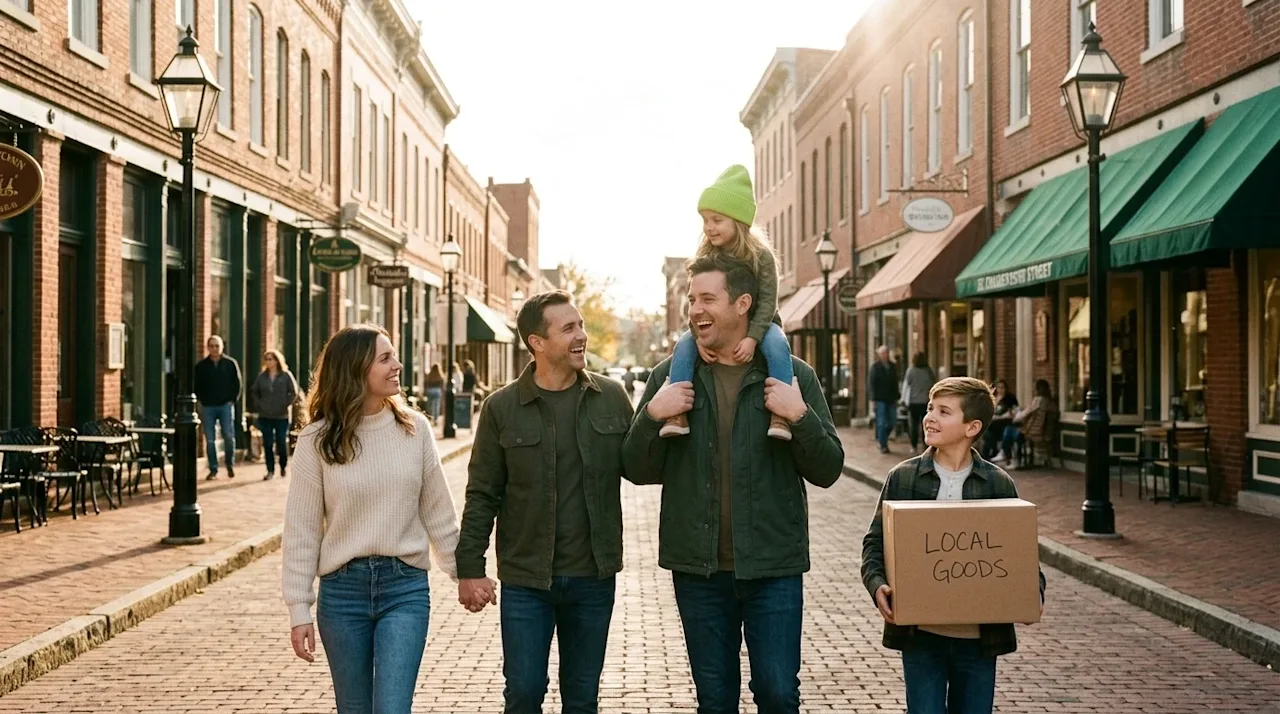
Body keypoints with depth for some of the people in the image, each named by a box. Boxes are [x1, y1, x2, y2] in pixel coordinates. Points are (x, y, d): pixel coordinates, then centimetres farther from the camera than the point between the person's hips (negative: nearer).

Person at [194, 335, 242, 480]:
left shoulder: (230, 364, 3)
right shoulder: (201, 366, 5)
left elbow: (237, 384, 6)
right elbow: (196, 386, 10)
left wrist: (233, 400, -2)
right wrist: (201, 400, 0)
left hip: (226, 405, -1)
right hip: (208, 407, 1)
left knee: (229, 436, -8)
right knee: (210, 440, 2)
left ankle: (230, 465, 11)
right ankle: (213, 470, 8)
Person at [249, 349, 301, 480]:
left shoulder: (286, 375, -4)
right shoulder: (262, 376, 5)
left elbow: (294, 392, -3)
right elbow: (254, 392, 15)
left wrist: (286, 405, -9)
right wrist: (258, 404, 3)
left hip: (282, 415, -3)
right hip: (265, 416, 3)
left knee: (282, 443, 3)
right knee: (267, 444, 1)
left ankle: (284, 467, 25)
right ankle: (270, 471, 7)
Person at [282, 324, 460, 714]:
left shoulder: (414, 428, 1)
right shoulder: (317, 441, -4)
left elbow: (438, 512, 9)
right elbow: (300, 530, -2)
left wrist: (463, 572, 12)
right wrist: (299, 611, -3)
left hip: (406, 587, 0)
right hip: (342, 591, 0)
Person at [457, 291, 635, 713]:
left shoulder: (612, 398, 2)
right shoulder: (502, 408, -4)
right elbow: (482, 496, -2)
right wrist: (469, 569, -5)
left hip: (593, 576, 2)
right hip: (525, 579, -2)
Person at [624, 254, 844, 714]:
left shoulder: (793, 375, 0)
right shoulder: (670, 376, 4)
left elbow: (827, 471, 0)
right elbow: (638, 471, 5)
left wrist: (800, 416, -17)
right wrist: (652, 415, -13)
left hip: (773, 567, -1)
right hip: (698, 569, 2)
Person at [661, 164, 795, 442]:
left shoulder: (760, 255, -12)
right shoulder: (706, 257, -3)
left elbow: (767, 301, -16)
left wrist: (752, 337, -30)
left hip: (758, 322, -3)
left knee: (777, 345, -35)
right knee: (684, 345, -23)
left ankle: (780, 412, -37)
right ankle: (678, 411, -27)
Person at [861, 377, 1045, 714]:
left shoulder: (999, 484, 2)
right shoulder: (903, 477, 0)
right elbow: (875, 541, 2)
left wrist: (1034, 591, -10)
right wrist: (877, 584, -15)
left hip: (979, 634, 1)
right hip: (920, 633, -1)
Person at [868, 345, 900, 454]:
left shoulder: (892, 366, 12)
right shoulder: (875, 366, -3)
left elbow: (895, 383, 16)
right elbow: (871, 383, -6)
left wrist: (896, 397, 10)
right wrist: (874, 397, -12)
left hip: (891, 399, 5)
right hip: (880, 399, -5)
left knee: (892, 421, 5)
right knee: (882, 422, -5)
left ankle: (880, 437, 27)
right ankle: (883, 445, -1)